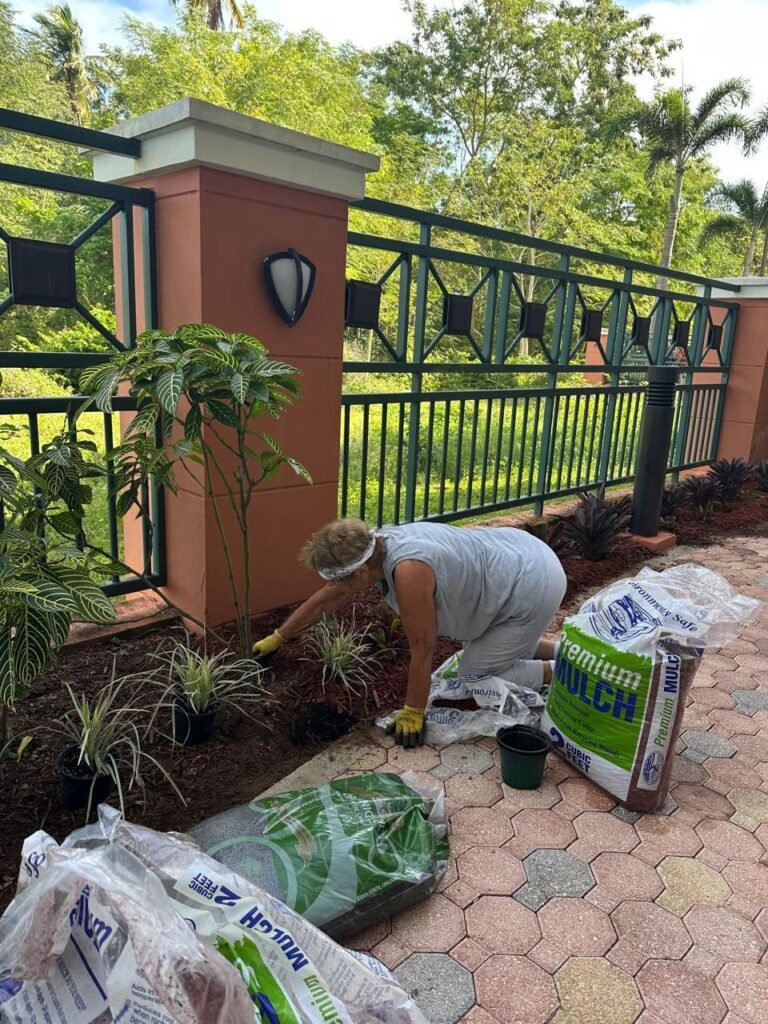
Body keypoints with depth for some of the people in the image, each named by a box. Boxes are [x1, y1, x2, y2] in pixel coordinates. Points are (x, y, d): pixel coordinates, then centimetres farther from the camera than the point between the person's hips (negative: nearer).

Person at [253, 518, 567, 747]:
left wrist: (413, 714, -9)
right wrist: (277, 638, 19)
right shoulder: (370, 549, -5)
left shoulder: (408, 571, -32)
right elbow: (323, 601, 9)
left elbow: (422, 650, -22)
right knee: (481, 650, 24)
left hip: (534, 585, -9)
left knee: (476, 678, 1)